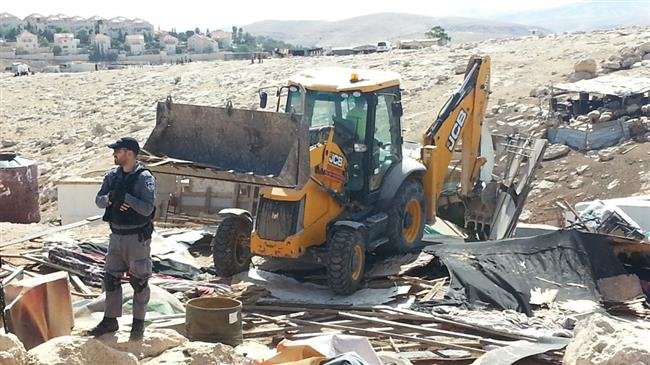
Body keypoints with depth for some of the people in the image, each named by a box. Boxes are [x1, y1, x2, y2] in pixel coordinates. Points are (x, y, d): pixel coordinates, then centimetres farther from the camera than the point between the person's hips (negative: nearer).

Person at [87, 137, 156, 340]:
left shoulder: (145, 178, -13)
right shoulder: (112, 176, 7)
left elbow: (147, 208, -22)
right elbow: (99, 200, 0)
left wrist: (125, 197, -26)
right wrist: (110, 197, -20)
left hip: (137, 237, -6)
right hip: (116, 235, 6)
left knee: (139, 281, 4)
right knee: (111, 278, 12)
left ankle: (138, 323, 16)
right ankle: (110, 320, 24)